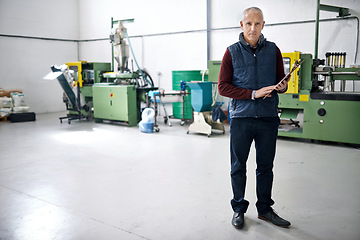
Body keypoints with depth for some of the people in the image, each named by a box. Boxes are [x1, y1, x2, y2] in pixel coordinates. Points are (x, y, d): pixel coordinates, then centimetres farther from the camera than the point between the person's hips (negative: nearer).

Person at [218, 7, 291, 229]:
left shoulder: (273, 50, 7)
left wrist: (282, 86, -10)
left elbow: (281, 79, 15)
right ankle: (239, 209, 25)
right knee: (238, 167, 8)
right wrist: (253, 93, -16)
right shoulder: (232, 52, 0)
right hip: (241, 118, -2)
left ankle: (265, 209, 29)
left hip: (268, 118, 2)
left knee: (266, 166, 12)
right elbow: (223, 87, -6)